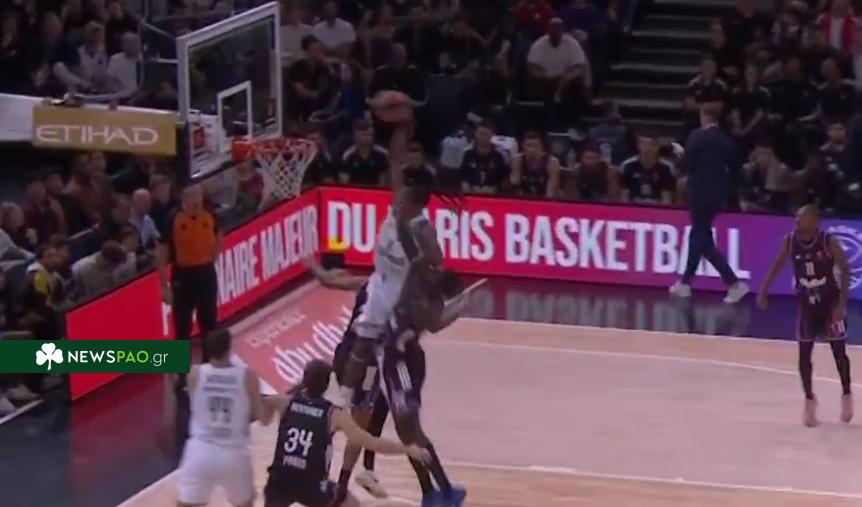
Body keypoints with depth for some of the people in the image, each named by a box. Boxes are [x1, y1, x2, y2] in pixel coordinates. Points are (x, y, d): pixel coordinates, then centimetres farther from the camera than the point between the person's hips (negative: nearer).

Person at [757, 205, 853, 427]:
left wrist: (842, 304, -20)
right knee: (804, 353, 3)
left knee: (839, 351, 5)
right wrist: (764, 290, 5)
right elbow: (778, 264, 7)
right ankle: (809, 400, 18)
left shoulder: (829, 242, -20)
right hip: (806, 302, 3)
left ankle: (846, 395, 25)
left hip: (830, 301, -3)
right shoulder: (790, 241, -10)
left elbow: (845, 270, -15)